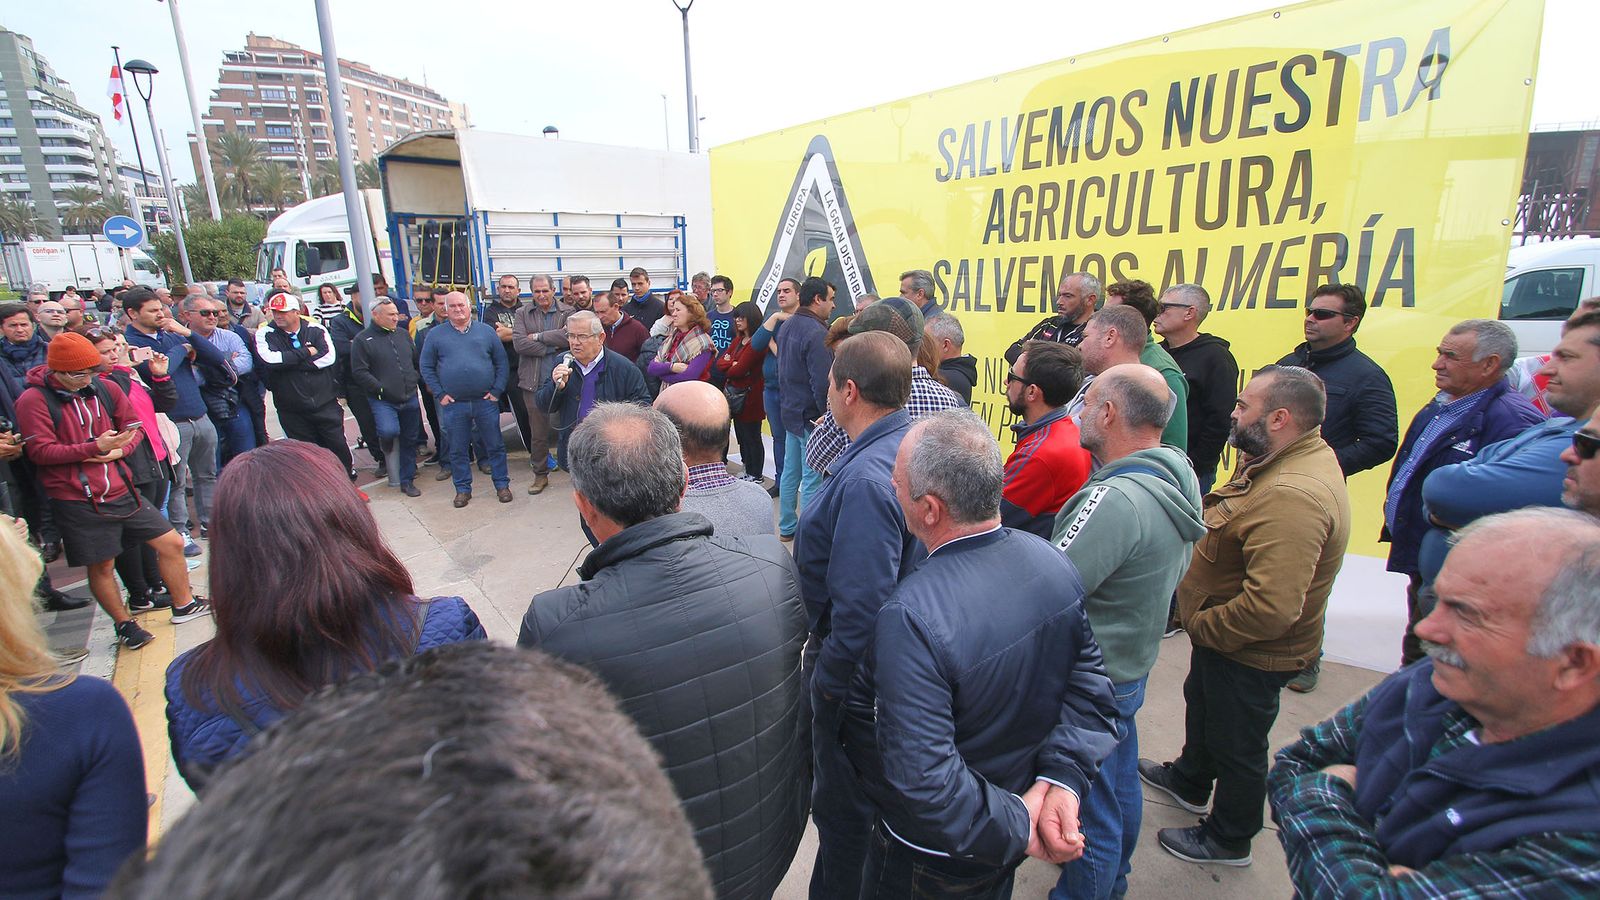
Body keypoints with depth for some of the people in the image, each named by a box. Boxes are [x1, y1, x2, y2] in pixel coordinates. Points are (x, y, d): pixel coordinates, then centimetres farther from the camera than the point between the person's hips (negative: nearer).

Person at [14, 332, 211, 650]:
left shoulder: (105, 388, 3)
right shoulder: (34, 400, -10)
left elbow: (134, 426, 8)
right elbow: (41, 451, -14)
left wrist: (119, 449, -11)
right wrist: (95, 447, -25)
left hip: (121, 490, 4)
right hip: (77, 501, -4)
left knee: (171, 543, 6)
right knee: (101, 565, 7)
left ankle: (184, 605, 24)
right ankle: (124, 624, 26)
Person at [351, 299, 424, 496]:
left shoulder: (403, 334, 11)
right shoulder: (362, 340, -4)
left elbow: (416, 361, 20)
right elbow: (359, 372, -9)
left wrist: (416, 381, 10)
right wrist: (381, 389, -14)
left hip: (410, 398, 5)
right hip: (382, 400, -5)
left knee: (410, 440, 8)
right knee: (389, 431, -27)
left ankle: (407, 481, 21)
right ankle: (386, 445, 12)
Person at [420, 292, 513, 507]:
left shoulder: (486, 331, 5)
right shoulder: (435, 334, 5)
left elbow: (501, 362, 5)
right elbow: (426, 367, 6)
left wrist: (497, 390, -3)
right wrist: (440, 394, -2)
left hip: (486, 401, 0)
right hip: (453, 404, 0)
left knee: (495, 445, 6)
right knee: (458, 449, 9)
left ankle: (502, 485, 19)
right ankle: (463, 489, 22)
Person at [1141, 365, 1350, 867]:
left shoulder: (1291, 497, -36)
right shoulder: (1293, 459, -2)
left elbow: (1270, 609, -39)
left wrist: (1202, 626, -22)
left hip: (1250, 655, -10)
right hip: (1225, 638, 10)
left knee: (1236, 745, 14)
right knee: (1202, 706, 31)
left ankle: (1228, 840, 39)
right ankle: (1190, 781, 57)